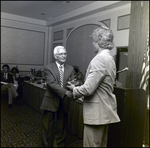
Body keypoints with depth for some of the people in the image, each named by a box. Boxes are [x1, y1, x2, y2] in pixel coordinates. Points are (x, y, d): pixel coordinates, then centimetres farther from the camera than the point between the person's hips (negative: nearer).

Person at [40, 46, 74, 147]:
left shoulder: (70, 69, 6)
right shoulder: (48, 68, -5)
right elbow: (52, 83, -18)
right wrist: (65, 92, -31)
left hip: (64, 102, 3)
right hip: (51, 102, -3)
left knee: (62, 127, 16)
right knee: (48, 128, 9)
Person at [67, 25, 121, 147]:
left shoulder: (99, 59, -20)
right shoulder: (109, 58, 11)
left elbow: (88, 89, -23)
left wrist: (74, 89, -5)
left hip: (97, 112, -10)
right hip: (105, 110, 10)